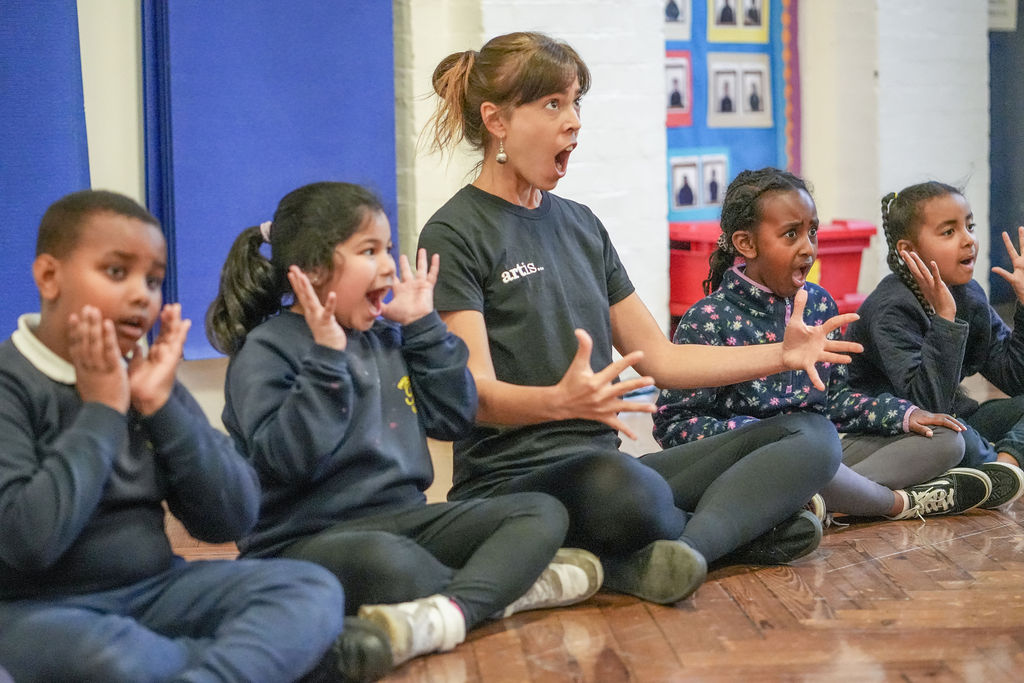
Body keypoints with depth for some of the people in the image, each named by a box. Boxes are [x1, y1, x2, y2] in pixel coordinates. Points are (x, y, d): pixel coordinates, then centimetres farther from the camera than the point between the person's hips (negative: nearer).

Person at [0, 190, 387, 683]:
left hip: (154, 590, 6)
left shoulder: (143, 379, 8)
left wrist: (160, 406, -8)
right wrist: (102, 411, -16)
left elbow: (231, 520, 2)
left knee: (311, 588, -12)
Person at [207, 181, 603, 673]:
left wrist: (423, 327, 10)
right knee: (383, 559, -42)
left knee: (542, 512, -6)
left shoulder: (388, 338, 15)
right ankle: (510, 585, -16)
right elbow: (286, 461, -20)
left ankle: (448, 610, -33)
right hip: (307, 538, -8)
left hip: (403, 519, 8)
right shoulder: (267, 351, -7)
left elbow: (453, 418, 14)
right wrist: (326, 359, -22)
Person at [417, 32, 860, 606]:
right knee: (616, 484, -41)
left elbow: (659, 357, 18)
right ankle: (742, 528, -11)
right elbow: (476, 396, -16)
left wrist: (781, 354, 7)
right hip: (511, 480, -7)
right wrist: (563, 401, -37)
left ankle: (673, 549, -26)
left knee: (813, 437, -5)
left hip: (604, 465, 7)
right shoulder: (454, 236, -5)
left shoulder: (581, 225, 16)